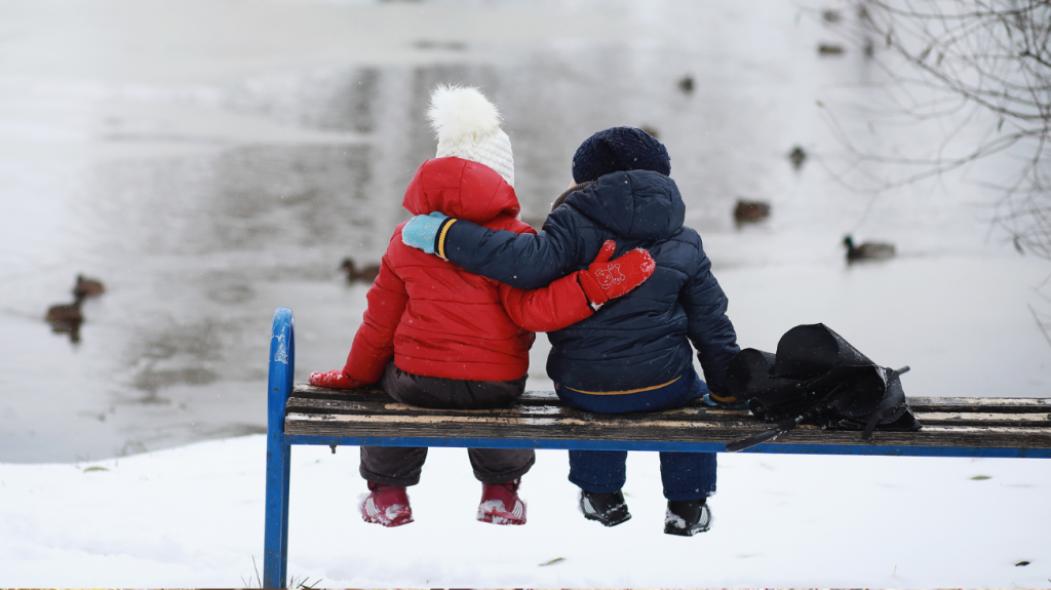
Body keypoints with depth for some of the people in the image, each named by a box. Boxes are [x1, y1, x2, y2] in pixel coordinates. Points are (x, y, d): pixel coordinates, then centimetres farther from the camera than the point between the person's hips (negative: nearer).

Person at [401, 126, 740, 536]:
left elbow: (529, 263, -25)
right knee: (694, 396, 36)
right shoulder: (684, 245, 4)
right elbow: (711, 323, 8)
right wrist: (729, 391, 20)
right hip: (660, 387, 1)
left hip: (582, 389, -1)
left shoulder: (577, 223, -9)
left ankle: (600, 492, 44)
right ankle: (688, 505, 35)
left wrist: (446, 235, -24)